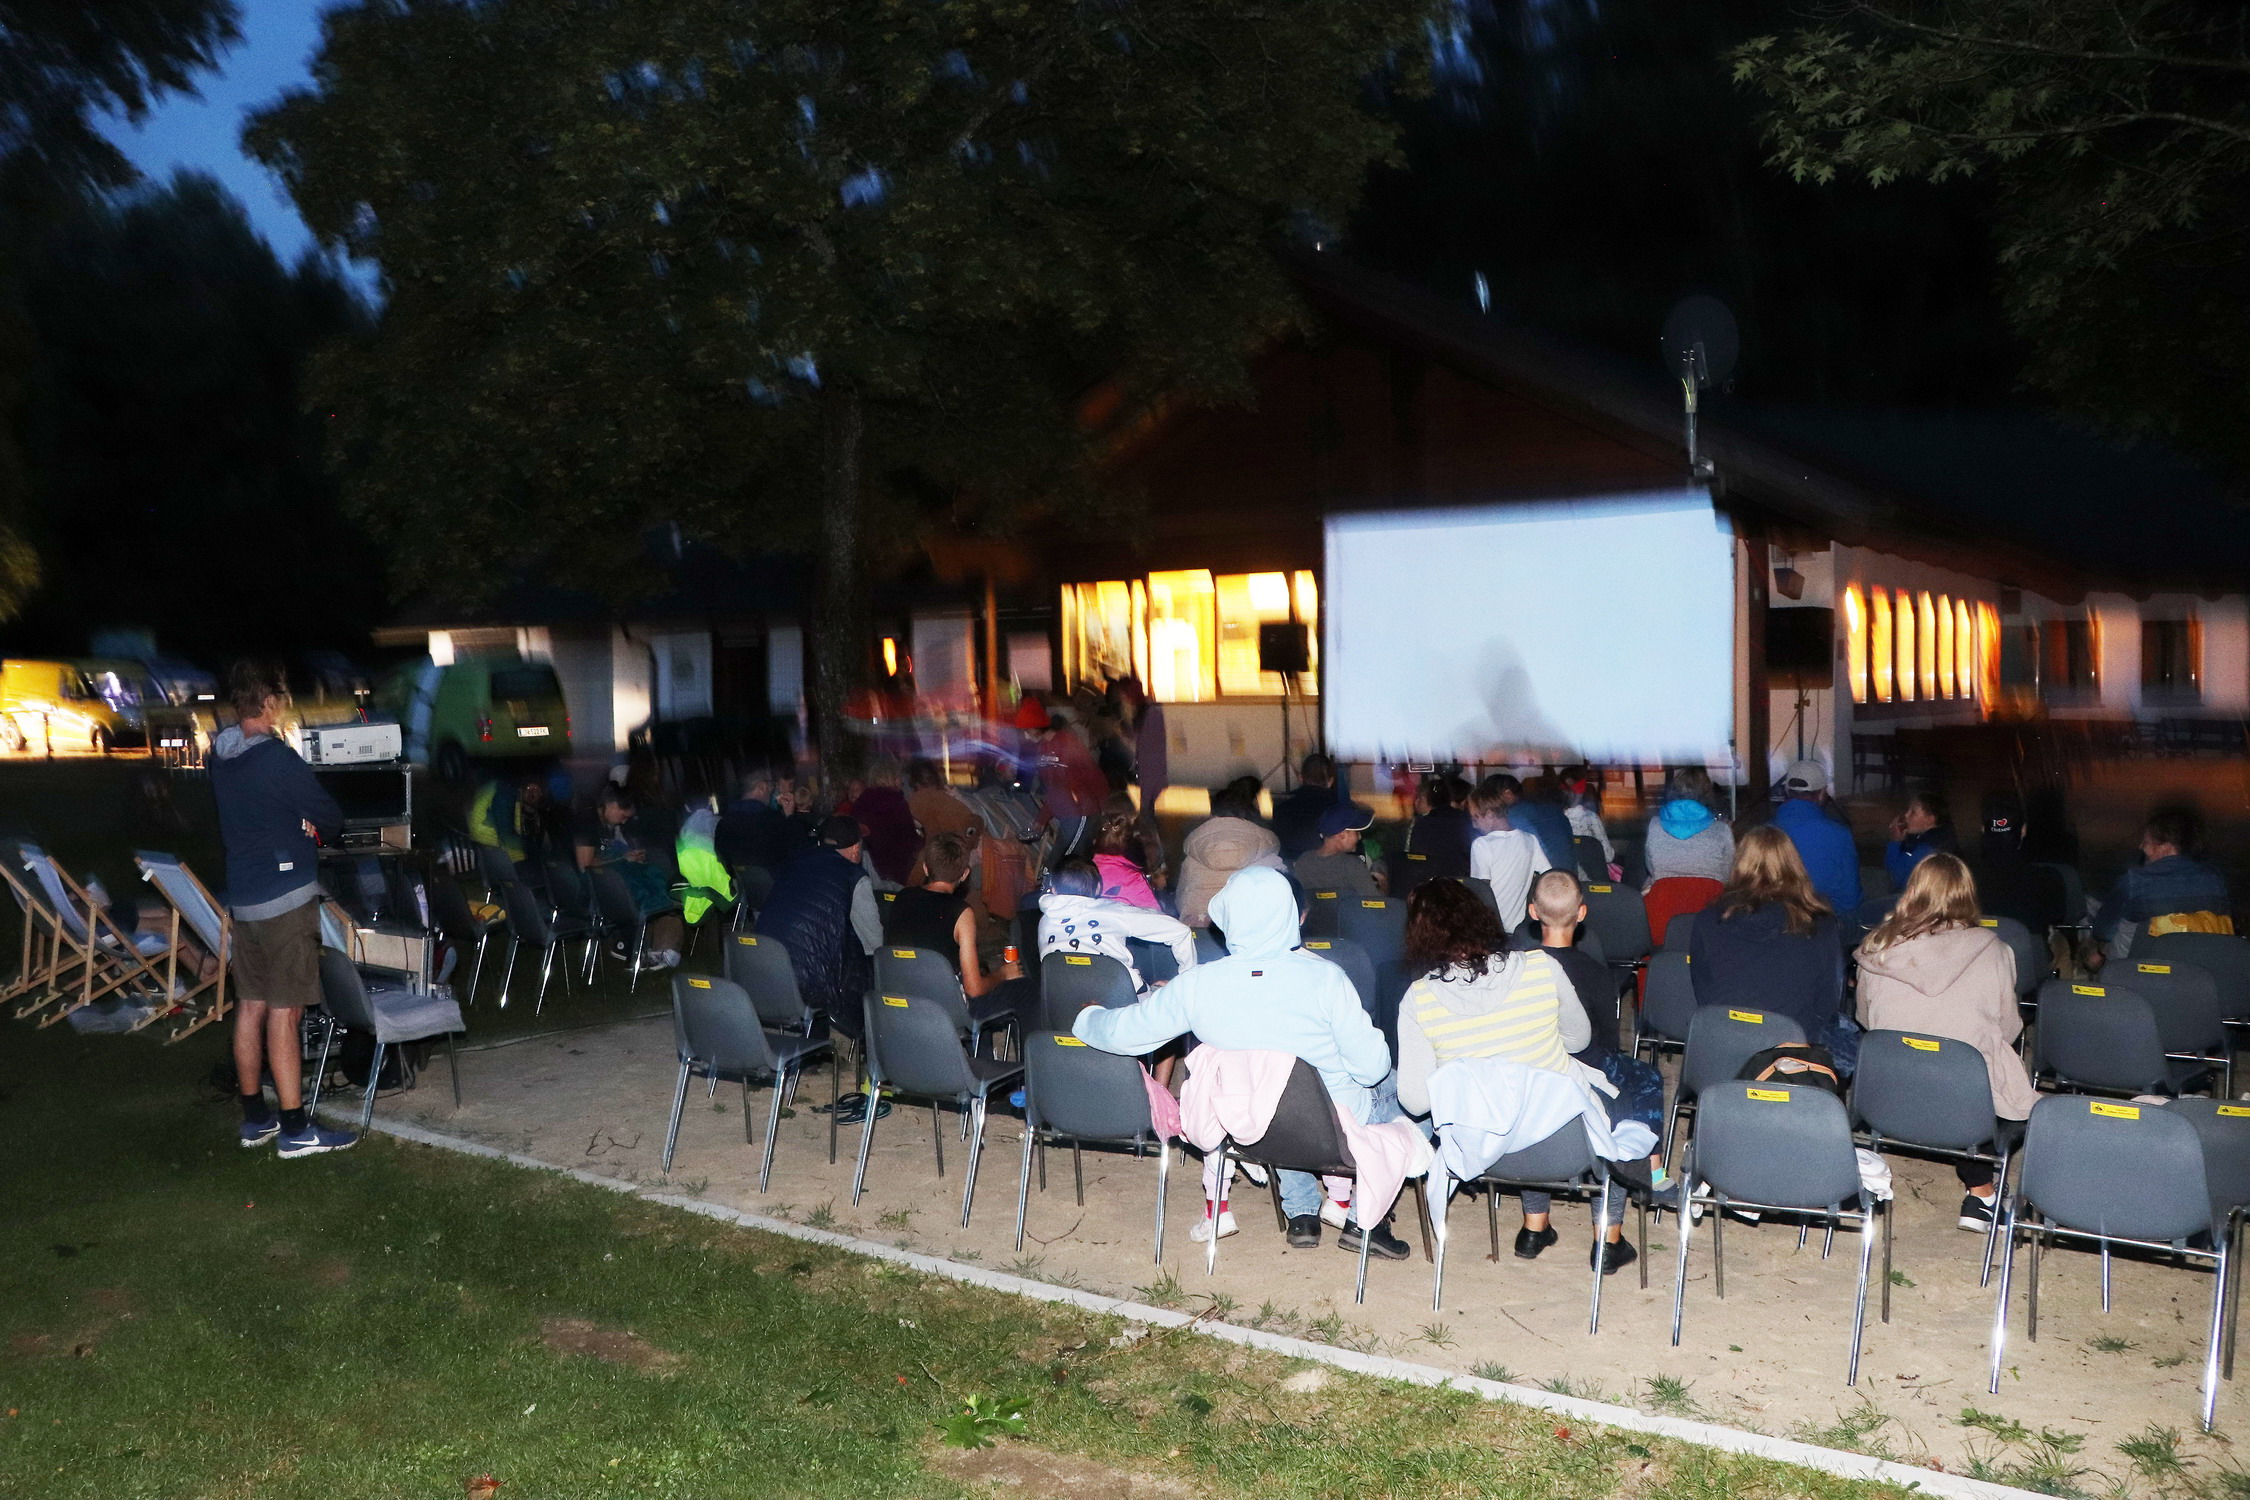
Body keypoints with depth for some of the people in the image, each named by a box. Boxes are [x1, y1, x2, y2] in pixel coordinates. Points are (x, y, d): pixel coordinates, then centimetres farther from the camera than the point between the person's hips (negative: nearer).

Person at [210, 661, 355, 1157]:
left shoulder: (220, 757, 7)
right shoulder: (278, 759, -17)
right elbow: (331, 819, -10)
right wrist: (318, 829, 13)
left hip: (243, 897, 8)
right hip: (286, 897, -8)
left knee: (250, 1007, 13)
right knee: (283, 1013, -5)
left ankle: (255, 1117, 23)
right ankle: (295, 1128, 0)